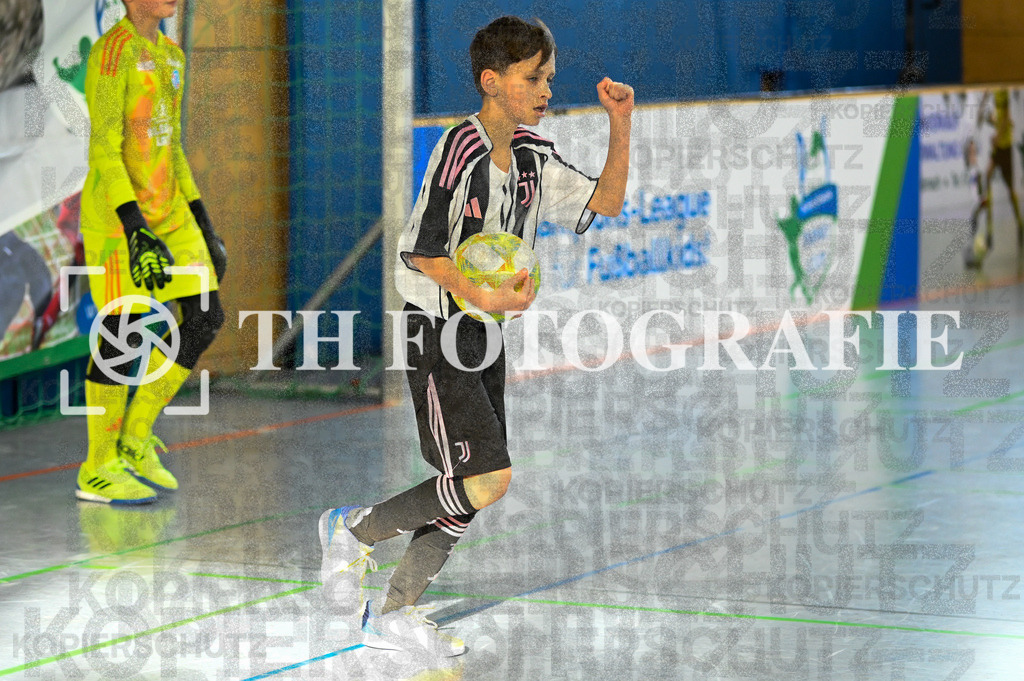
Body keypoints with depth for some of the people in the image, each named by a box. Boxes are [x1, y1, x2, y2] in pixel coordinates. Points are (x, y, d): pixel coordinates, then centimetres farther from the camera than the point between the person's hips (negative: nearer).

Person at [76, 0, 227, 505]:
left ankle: (135, 439, 13)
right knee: (124, 331, -5)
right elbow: (103, 149, -20)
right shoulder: (112, 51, -14)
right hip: (116, 215, -8)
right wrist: (135, 230, -26)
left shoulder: (169, 56, 13)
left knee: (206, 318, 2)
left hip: (167, 211, 8)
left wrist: (201, 221, 17)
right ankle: (97, 471, 7)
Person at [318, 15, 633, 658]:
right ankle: (354, 529, 3)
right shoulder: (460, 150, -18)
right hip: (437, 332, -9)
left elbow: (605, 202, 11)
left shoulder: (532, 154, 7)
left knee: (472, 487, 6)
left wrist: (620, 124, 1)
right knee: (488, 478, -15)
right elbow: (421, 251, -17)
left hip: (484, 335, 9)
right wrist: (483, 296, -27)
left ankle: (393, 612, 14)